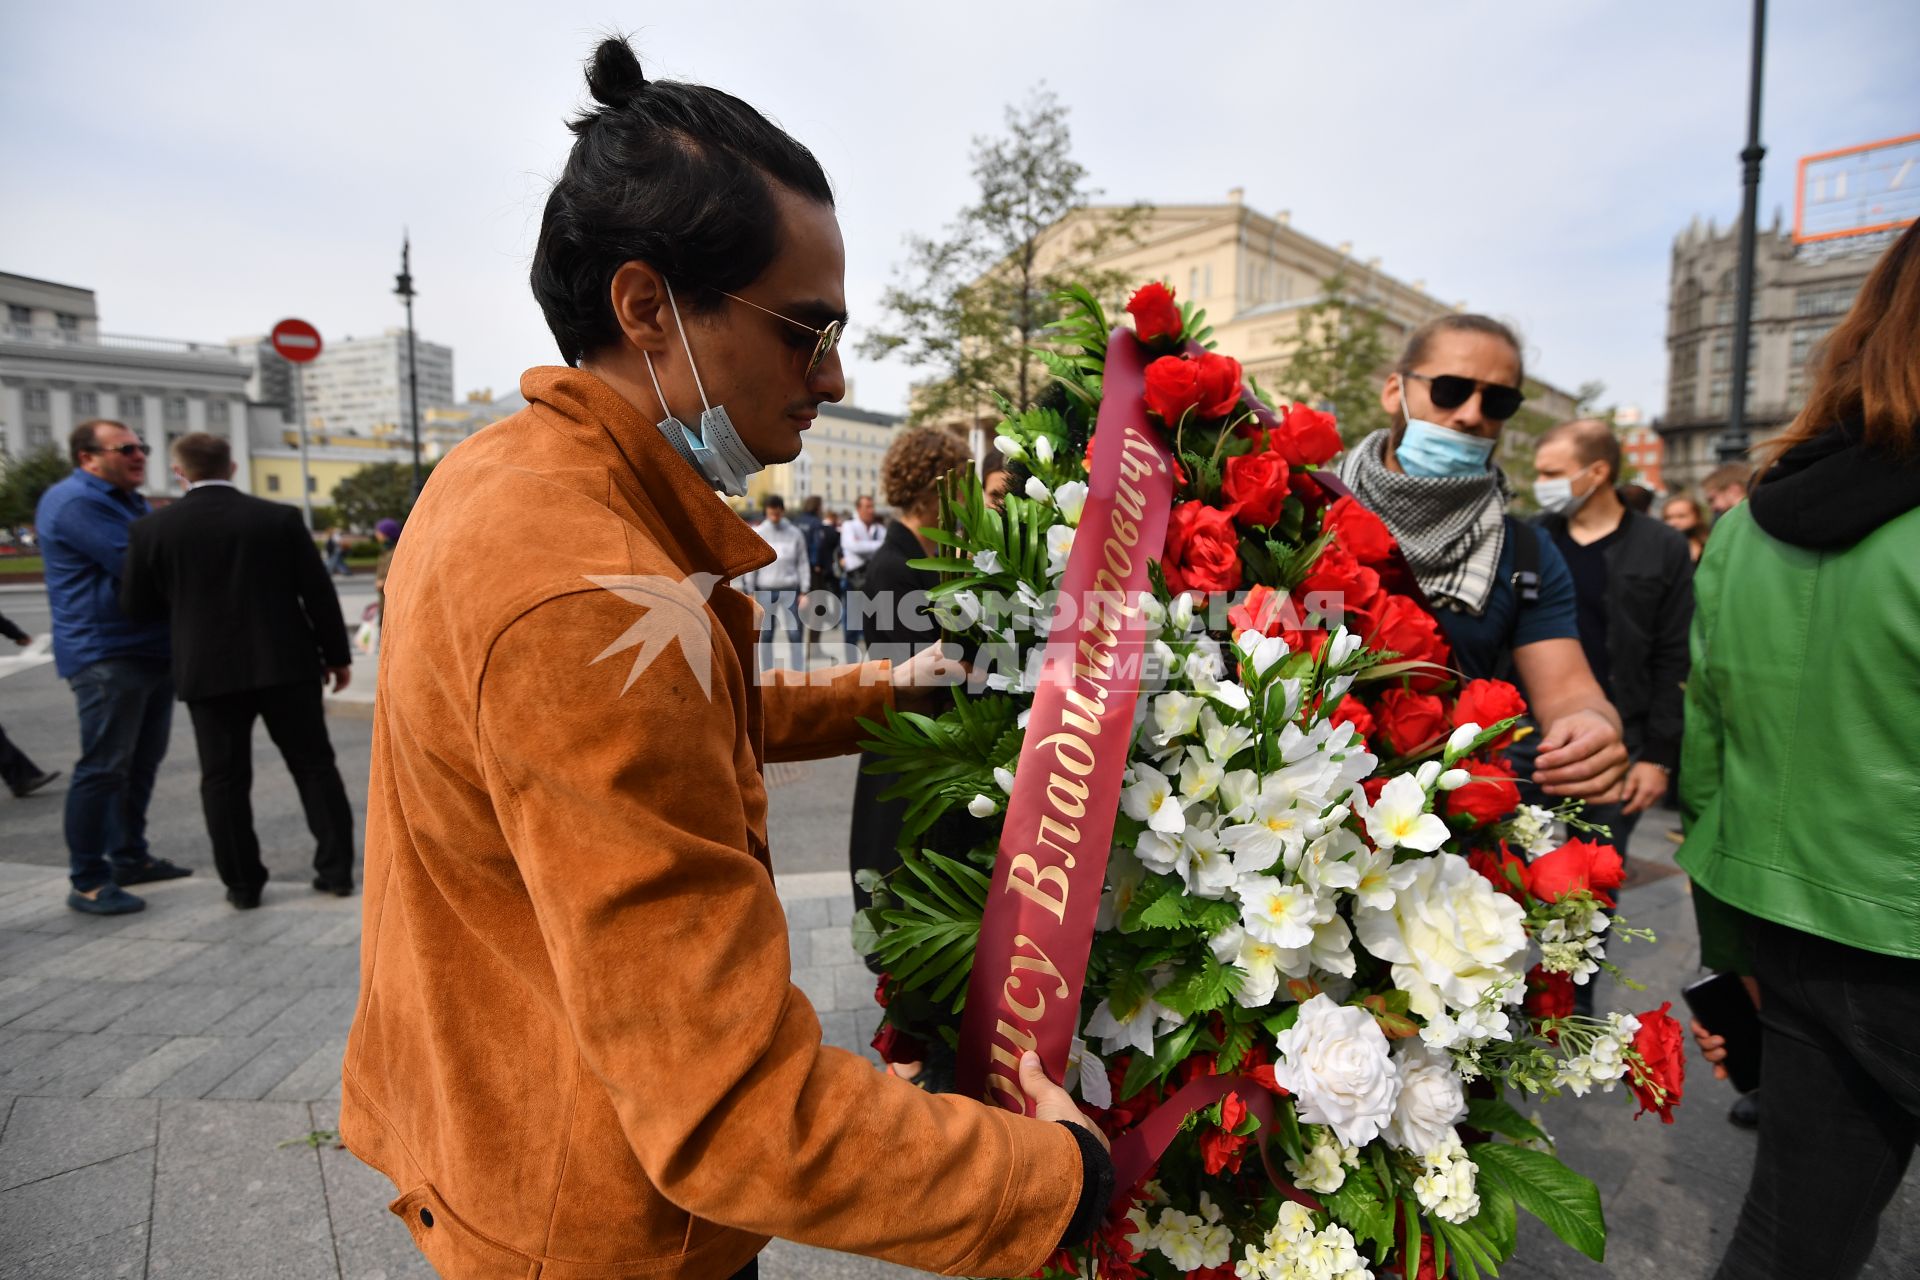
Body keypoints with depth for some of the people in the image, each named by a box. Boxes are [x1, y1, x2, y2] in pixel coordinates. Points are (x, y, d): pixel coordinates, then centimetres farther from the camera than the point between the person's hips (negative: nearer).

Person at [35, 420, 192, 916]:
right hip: (106, 656, -9)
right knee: (103, 767, -7)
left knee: (142, 762, 14)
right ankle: (87, 881, 0)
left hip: (152, 649, 10)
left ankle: (130, 857, 25)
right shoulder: (74, 502, -12)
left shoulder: (128, 501, 19)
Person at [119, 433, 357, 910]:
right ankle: (337, 870, 10)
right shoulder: (280, 517, -3)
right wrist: (337, 654, 6)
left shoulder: (152, 528, -2)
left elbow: (136, 605, 5)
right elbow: (318, 592, -3)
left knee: (224, 778, 10)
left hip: (209, 672, 0)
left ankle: (243, 883, 15)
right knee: (314, 766, 8)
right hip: (286, 664, 0)